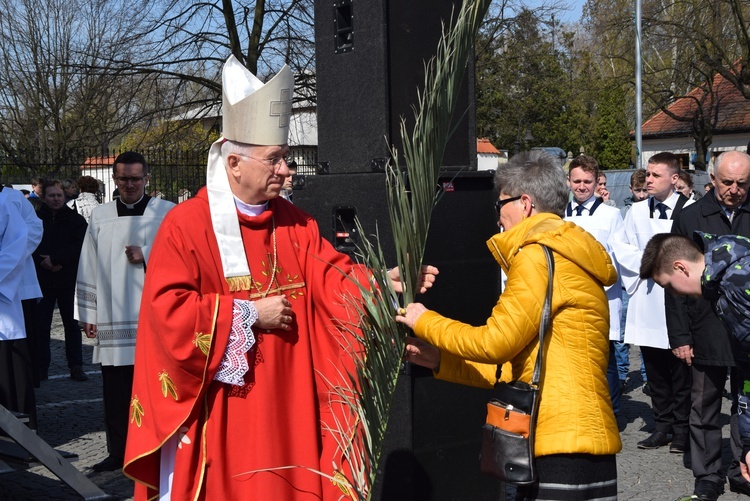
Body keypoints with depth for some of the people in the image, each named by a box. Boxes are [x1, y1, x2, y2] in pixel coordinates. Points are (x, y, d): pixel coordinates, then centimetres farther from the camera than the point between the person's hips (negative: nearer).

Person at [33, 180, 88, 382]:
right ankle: (41, 367, 10)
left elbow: (79, 247, -7)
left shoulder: (76, 220, 3)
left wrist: (55, 259, -14)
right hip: (42, 280, 0)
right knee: (41, 325, 2)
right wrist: (45, 263, -15)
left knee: (72, 324, 4)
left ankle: (76, 367, 10)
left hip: (69, 280, 0)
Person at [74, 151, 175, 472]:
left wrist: (146, 256, -10)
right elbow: (88, 269, 14)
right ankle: (118, 452, 17)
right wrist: (88, 314, 12)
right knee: (116, 393, 5)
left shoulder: (168, 213, 2)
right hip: (113, 322, 3)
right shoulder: (100, 217, 11)